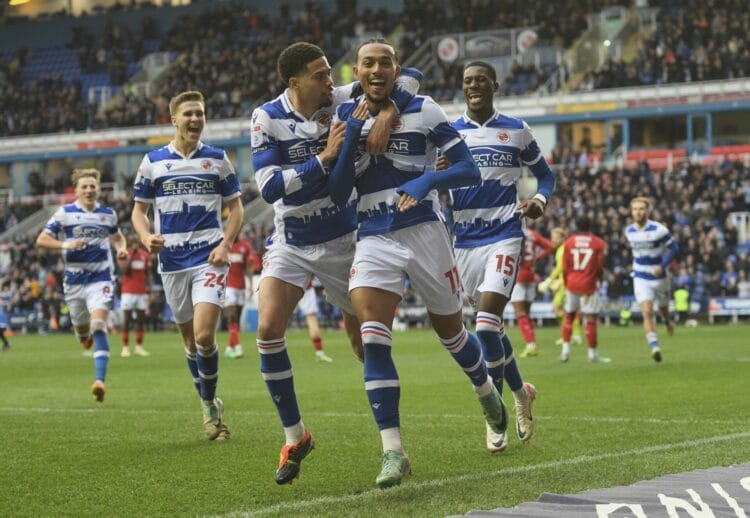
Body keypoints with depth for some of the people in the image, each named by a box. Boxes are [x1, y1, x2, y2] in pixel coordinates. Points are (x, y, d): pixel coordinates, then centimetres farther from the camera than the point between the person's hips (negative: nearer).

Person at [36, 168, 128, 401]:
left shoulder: (108, 214, 6)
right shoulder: (64, 213, -1)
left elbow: (117, 237, 25)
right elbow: (41, 240, -3)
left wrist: (122, 249, 2)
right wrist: (65, 245, -20)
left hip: (101, 279, -1)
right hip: (74, 279, 1)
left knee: (98, 324, -20)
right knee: (81, 328, 13)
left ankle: (100, 380, -28)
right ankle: (86, 337, 56)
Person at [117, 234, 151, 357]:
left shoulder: (145, 255, 9)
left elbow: (148, 274, 12)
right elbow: (124, 270, -14)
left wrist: (148, 287, 2)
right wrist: (132, 254, -16)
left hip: (142, 292, 3)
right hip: (128, 291, -3)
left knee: (141, 319, 2)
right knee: (127, 319, -4)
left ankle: (139, 346, 7)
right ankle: (125, 347, -2)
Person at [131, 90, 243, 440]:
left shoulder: (217, 159, 4)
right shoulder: (153, 161, 5)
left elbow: (235, 207, 9)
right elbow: (139, 210, 9)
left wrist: (225, 245, -6)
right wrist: (147, 238, -12)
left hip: (209, 258, -2)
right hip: (172, 261, 2)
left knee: (204, 336, -17)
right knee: (190, 339, 8)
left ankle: (211, 401, 3)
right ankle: (210, 410, 22)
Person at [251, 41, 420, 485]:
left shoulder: (343, 100, -11)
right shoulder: (267, 120, -13)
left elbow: (408, 77, -10)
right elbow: (269, 186, -21)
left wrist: (387, 114, -29)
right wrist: (324, 158, -29)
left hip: (343, 239, 0)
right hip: (291, 243, 0)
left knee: (362, 336, 5)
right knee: (268, 328, -15)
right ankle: (295, 437, 0)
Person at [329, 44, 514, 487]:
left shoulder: (423, 110, -4)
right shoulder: (347, 117, 5)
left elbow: (470, 170, -7)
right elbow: (338, 195, -1)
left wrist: (428, 181, -25)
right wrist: (352, 137, -12)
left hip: (424, 231, -2)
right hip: (373, 239, 2)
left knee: (451, 331, 14)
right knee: (373, 340, -17)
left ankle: (487, 390, 47)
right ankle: (393, 450, -17)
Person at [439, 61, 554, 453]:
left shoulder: (516, 130, 4)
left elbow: (545, 174, 14)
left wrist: (540, 200, -7)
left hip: (504, 235, -3)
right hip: (464, 240, 3)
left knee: (487, 325, -17)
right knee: (491, 328, 12)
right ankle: (521, 392, 37)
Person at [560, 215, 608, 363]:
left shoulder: (568, 242, 2)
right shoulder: (599, 243, -3)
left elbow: (565, 268, 4)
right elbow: (600, 267, -1)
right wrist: (600, 280, 18)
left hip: (571, 284, 3)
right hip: (589, 285, -3)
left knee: (569, 316, 15)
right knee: (591, 319, 0)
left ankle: (565, 350, 10)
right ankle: (592, 354, 3)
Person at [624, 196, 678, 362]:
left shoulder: (659, 230, -16)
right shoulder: (629, 231, -2)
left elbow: (674, 248, -11)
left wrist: (662, 266, -23)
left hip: (659, 277, -1)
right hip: (641, 279, 1)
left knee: (663, 309, 19)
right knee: (647, 312, -17)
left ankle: (668, 321, 56)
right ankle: (654, 347, -23)